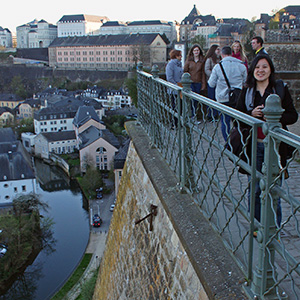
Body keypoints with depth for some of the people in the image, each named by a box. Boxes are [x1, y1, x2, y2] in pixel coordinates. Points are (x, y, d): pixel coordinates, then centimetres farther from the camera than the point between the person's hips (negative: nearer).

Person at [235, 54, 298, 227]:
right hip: (253, 145, 2)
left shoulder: (280, 89, 1)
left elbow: (293, 116, 0)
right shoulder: (247, 91, 6)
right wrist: (252, 114, -13)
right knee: (254, 190, 9)